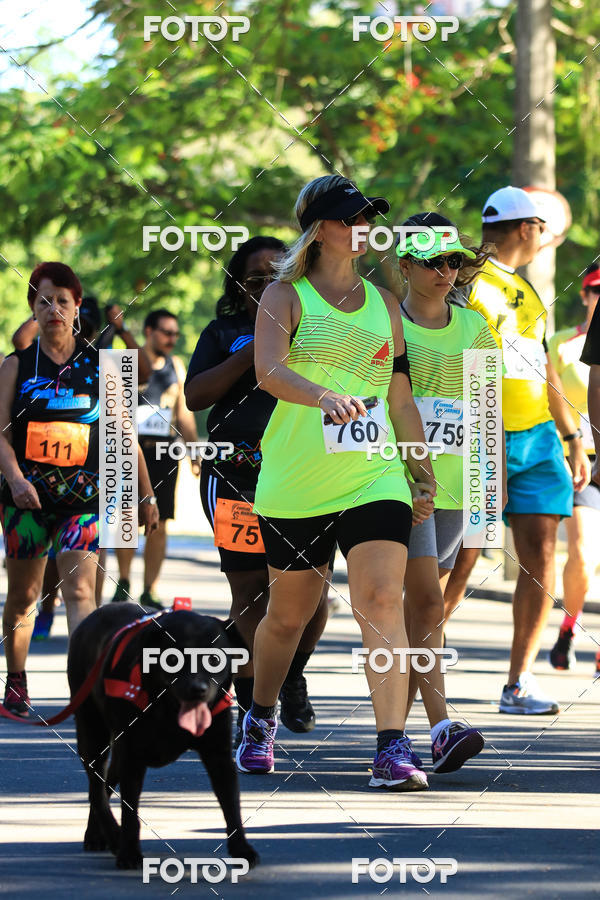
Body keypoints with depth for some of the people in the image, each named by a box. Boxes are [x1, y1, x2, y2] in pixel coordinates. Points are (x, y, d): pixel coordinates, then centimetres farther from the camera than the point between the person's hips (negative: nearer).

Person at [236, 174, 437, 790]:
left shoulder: (384, 303, 13)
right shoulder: (285, 296, -1)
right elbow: (268, 370, -19)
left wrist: (424, 474, 16)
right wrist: (325, 396, -37)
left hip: (374, 479, 2)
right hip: (295, 485, -2)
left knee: (381, 602, -15)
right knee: (289, 613, 11)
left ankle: (392, 749, -18)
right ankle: (260, 721, 37)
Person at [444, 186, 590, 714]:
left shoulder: (524, 291, 20)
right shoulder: (468, 281, -5)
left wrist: (573, 441, 23)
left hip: (536, 438, 7)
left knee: (540, 556, -3)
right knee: (459, 561, -5)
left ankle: (519, 683, -1)